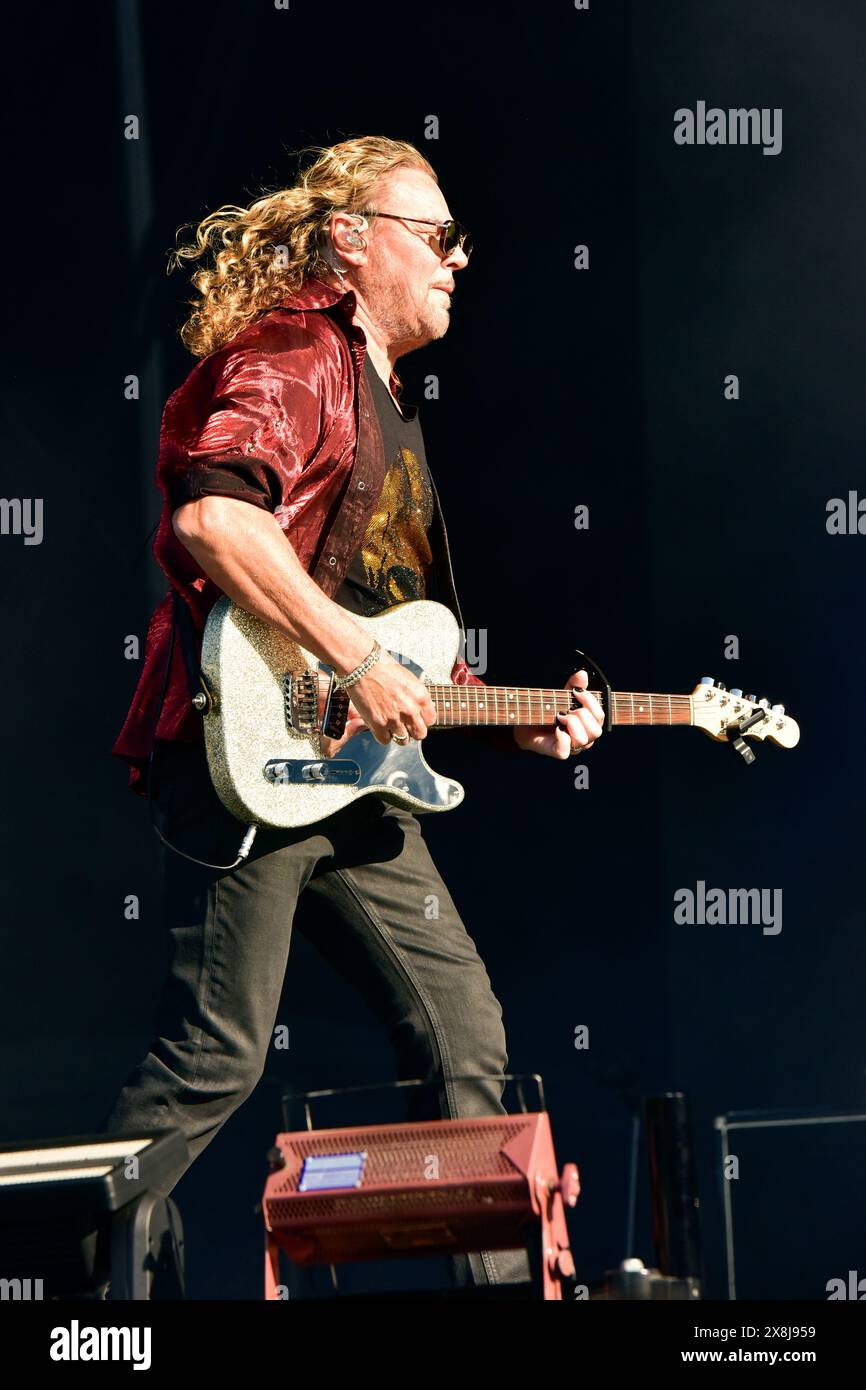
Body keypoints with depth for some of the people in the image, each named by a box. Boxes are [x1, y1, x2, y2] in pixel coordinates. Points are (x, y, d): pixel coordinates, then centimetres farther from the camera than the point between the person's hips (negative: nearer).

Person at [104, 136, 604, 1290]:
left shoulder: (386, 403, 24)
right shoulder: (294, 351, -6)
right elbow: (212, 513, -24)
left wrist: (516, 718, 15)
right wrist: (356, 657, -23)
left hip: (356, 781, 10)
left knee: (466, 1037, 7)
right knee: (215, 1059, -8)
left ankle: (503, 1277, 13)